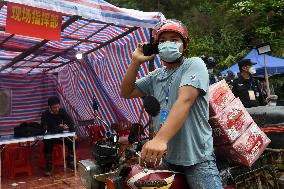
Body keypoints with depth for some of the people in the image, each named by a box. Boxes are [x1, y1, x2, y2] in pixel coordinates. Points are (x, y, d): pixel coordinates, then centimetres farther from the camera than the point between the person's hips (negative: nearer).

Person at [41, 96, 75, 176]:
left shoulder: (62, 111, -6)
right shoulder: (45, 115, -17)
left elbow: (70, 122, -8)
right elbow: (46, 129, -29)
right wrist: (61, 128, -26)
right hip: (49, 137, -4)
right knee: (48, 144, -34)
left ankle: (70, 162, 0)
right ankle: (48, 167, -19)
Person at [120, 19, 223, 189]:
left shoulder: (194, 64, -7)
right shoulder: (156, 76, 14)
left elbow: (185, 100, -23)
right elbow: (126, 93, 15)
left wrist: (160, 139, -36)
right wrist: (136, 62, 3)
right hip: (164, 157, 7)